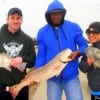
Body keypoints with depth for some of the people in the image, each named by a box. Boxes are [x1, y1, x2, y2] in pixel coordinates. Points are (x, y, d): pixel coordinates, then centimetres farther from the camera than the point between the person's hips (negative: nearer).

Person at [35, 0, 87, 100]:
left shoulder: (74, 27, -2)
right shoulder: (42, 32, 1)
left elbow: (84, 45, 4)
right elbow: (41, 55, 3)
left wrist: (77, 52, -18)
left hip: (71, 77, -1)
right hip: (52, 78, 1)